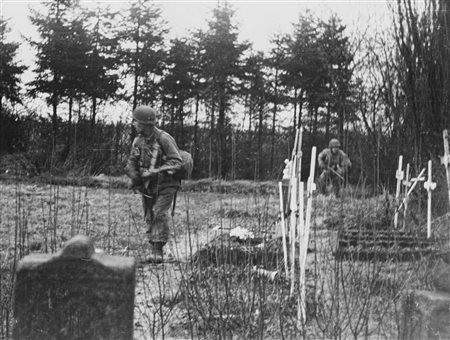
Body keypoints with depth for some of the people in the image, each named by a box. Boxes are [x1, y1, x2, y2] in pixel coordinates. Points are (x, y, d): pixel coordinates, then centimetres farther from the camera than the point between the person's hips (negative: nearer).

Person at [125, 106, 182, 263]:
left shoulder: (163, 139, -18)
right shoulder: (138, 141, 2)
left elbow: (176, 162, -20)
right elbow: (131, 163, 10)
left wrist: (155, 172, -27)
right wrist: (136, 179, -9)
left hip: (165, 185, -6)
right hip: (147, 185, 6)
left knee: (160, 214, -16)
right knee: (150, 217, 6)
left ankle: (158, 251, -13)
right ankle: (153, 251, 14)